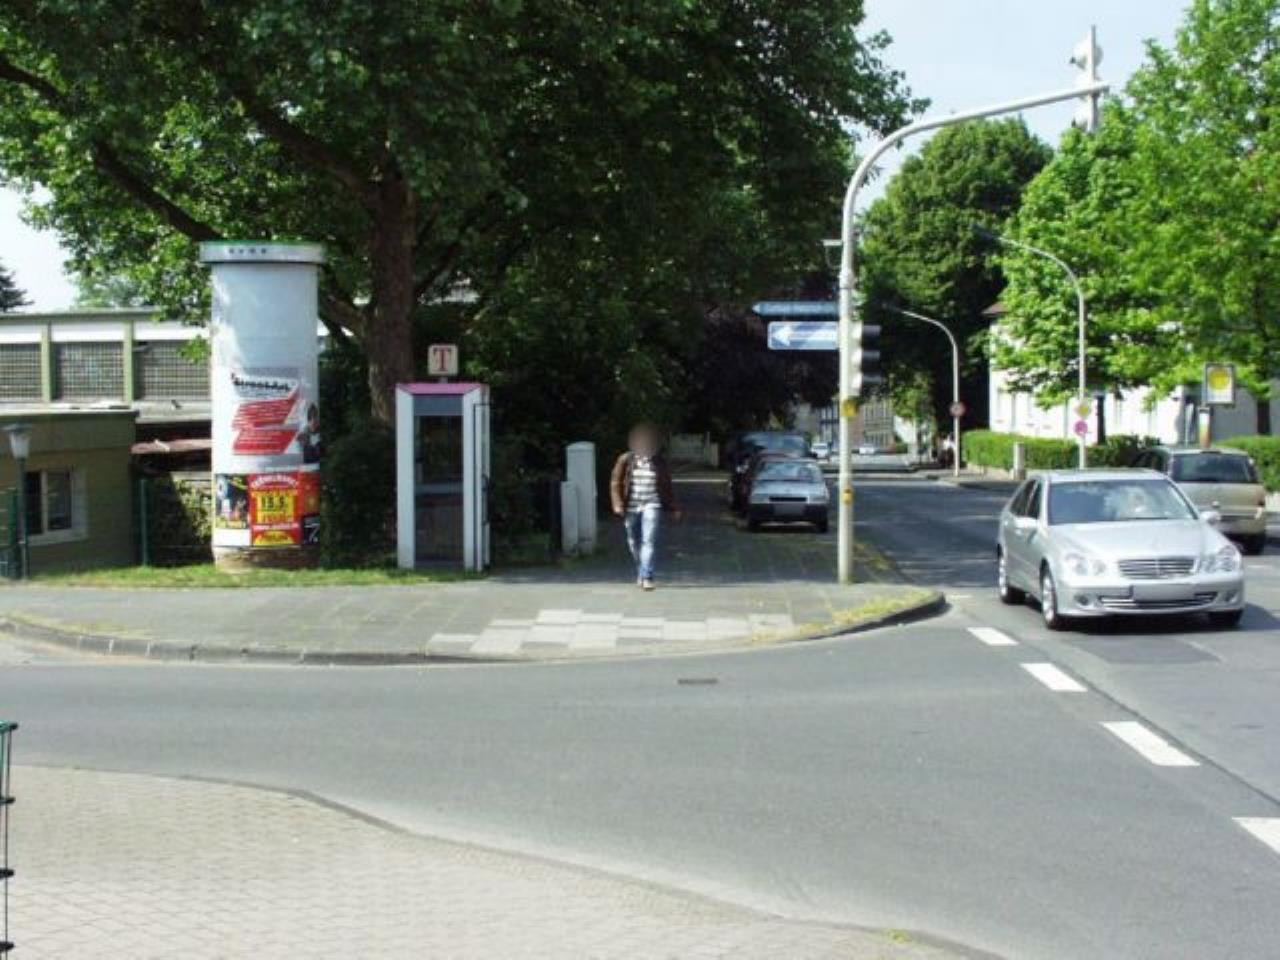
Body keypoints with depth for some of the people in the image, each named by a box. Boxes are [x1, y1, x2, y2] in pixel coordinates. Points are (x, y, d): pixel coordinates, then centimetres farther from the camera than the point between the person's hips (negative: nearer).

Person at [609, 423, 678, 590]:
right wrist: (618, 504, -7)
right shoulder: (625, 460, 3)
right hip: (631, 507, 2)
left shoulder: (660, 462, 5)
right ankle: (640, 572, 31)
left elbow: (667, 486, 13)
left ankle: (646, 577, -17)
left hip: (651, 506, -1)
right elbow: (615, 483, 4)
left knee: (649, 541, -14)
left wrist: (672, 508, 12)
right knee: (634, 543, 11)